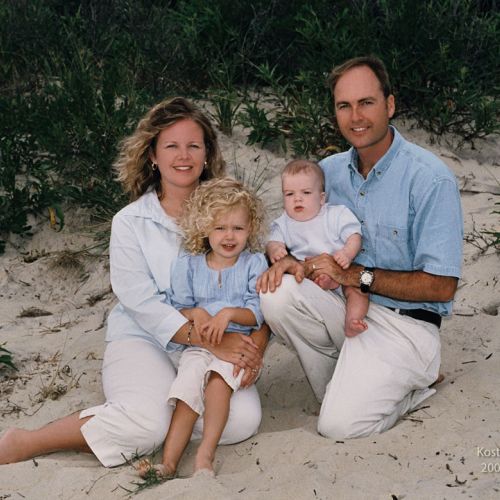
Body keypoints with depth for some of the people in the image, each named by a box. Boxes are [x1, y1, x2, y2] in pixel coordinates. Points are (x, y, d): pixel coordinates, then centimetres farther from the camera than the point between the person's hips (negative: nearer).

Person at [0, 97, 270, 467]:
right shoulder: (130, 222, 1)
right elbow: (142, 303, -10)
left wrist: (255, 347, -18)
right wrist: (213, 340, -21)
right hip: (143, 340, -2)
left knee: (243, 420, -25)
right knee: (147, 423, -29)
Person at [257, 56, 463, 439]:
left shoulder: (430, 179, -15)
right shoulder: (329, 171, 4)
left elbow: (441, 287, -16)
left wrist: (357, 275, -19)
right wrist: (292, 261, -11)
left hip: (404, 322, -6)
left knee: (340, 424, -20)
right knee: (277, 291, -22)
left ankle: (412, 384, 10)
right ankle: (341, 386, -1)